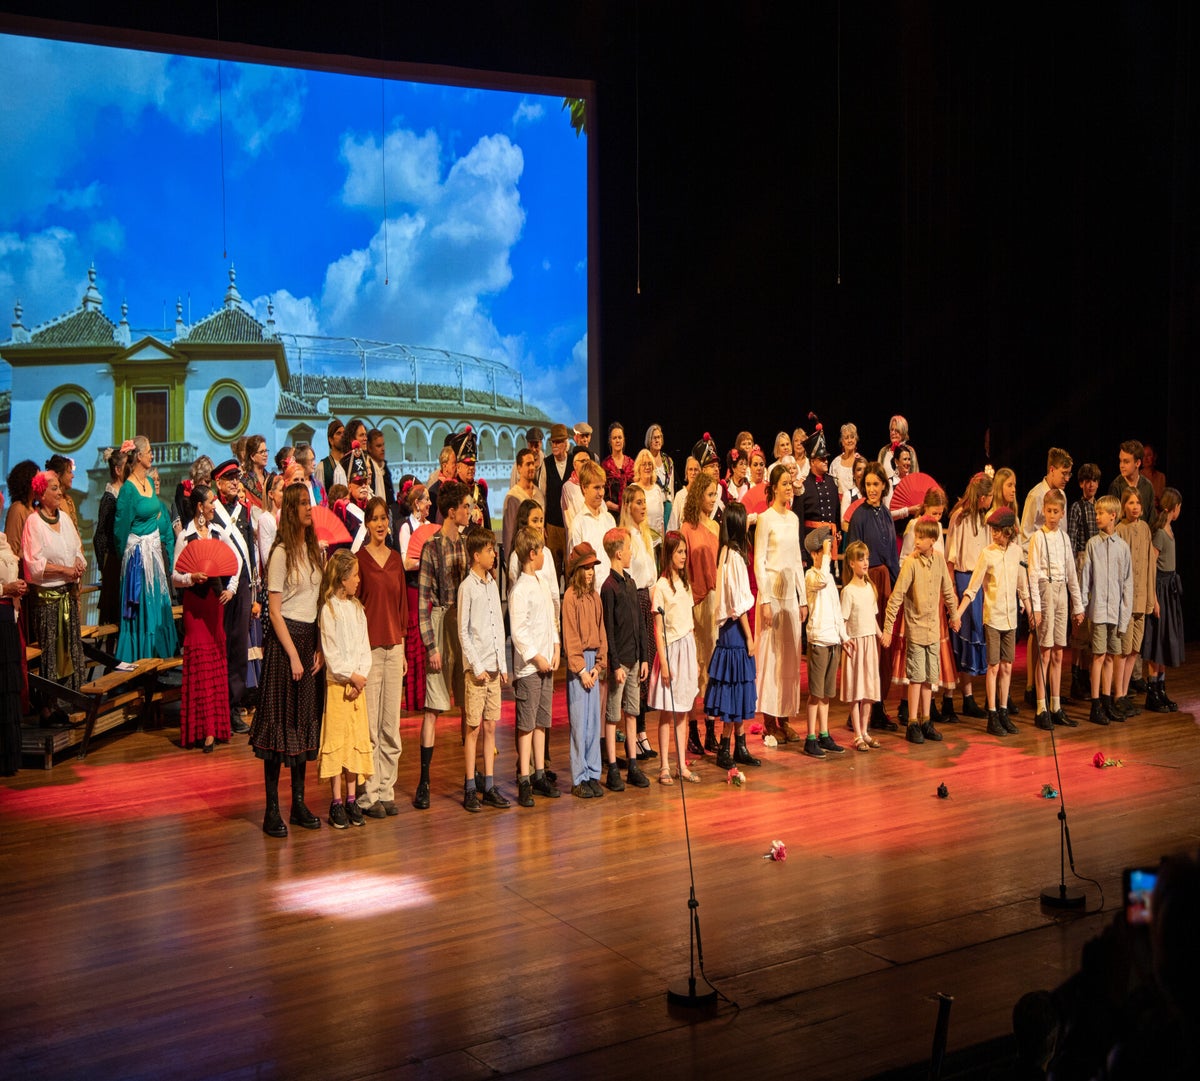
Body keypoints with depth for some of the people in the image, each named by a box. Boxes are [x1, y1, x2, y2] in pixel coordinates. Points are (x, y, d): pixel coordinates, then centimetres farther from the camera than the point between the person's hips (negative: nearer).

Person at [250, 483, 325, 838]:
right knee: (279, 719, -4)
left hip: (310, 639, 7)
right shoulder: (281, 553, -11)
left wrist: (319, 647, 3)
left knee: (305, 718, 9)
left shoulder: (315, 551, 10)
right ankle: (272, 811, 1)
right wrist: (293, 655, -13)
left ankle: (299, 805, 17)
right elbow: (275, 611, -12)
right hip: (284, 638, -7)